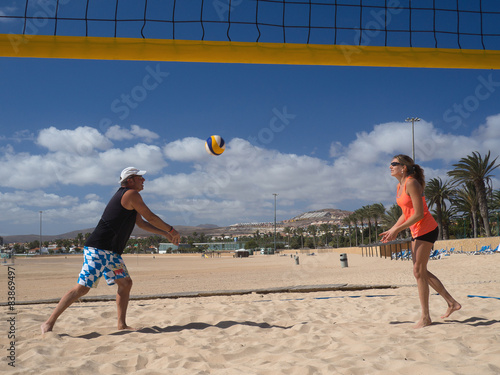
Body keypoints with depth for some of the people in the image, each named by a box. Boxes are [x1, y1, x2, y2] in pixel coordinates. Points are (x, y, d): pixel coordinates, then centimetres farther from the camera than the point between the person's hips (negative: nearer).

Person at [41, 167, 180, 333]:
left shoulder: (125, 196, 21)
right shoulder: (131, 194, -9)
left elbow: (142, 223, 28)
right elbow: (151, 217, -7)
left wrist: (166, 234, 26)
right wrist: (171, 230, 5)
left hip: (111, 252, 10)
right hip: (98, 249, -10)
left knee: (125, 283, 9)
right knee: (83, 287, -10)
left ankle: (122, 324, 15)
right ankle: (49, 323, -2)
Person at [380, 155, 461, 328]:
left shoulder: (411, 183, -18)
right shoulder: (400, 186, 11)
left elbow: (418, 214, -22)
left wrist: (397, 230, -19)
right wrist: (391, 230, 8)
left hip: (426, 230, -10)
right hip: (416, 232, 10)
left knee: (419, 272, -5)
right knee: (421, 272, 14)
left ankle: (425, 317, 6)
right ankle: (452, 303, 26)